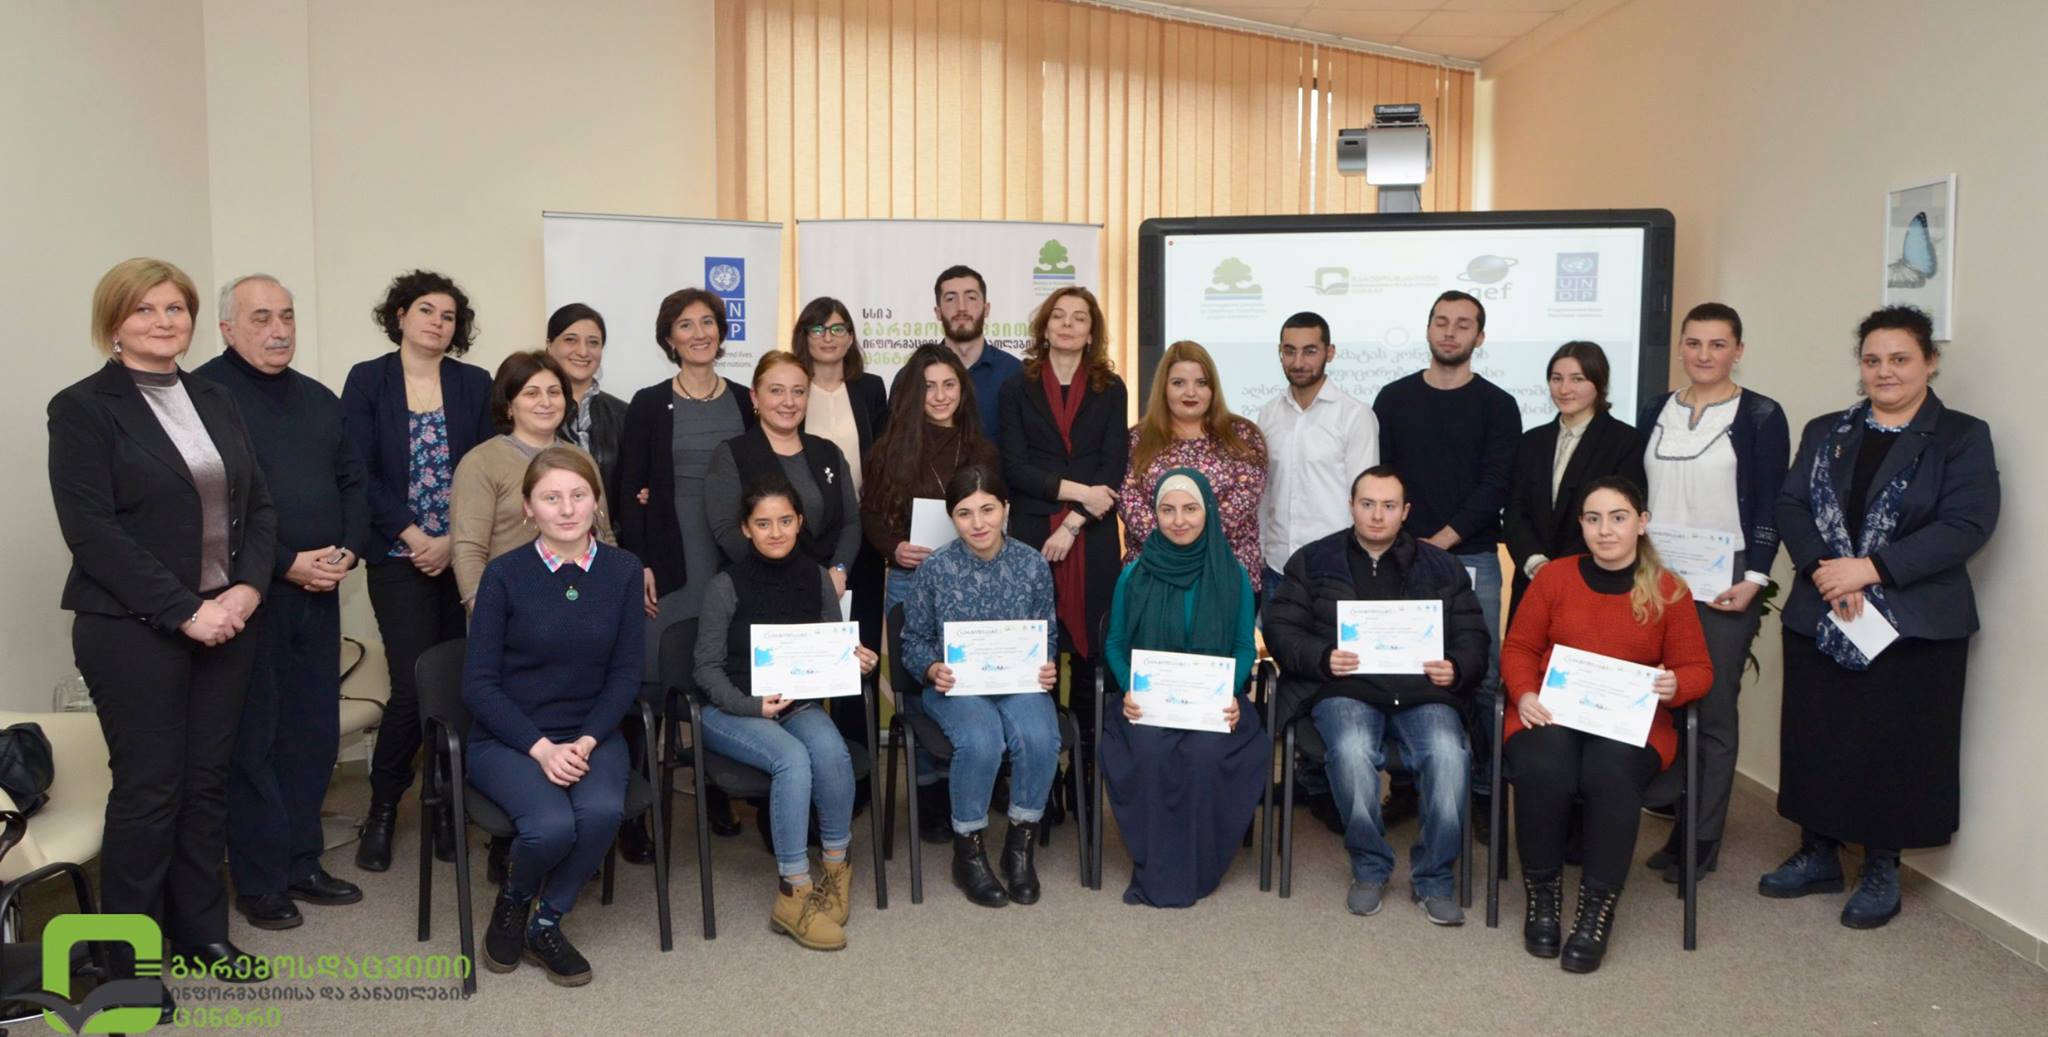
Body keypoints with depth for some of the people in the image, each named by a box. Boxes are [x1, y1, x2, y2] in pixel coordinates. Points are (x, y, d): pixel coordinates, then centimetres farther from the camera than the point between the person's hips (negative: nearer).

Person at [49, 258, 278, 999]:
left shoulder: (214, 400, 11)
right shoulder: (83, 408, -6)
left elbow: (258, 506, 10)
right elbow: (91, 530, -14)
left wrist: (247, 587, -7)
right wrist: (184, 610, -18)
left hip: (226, 620, 5)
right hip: (133, 630, -5)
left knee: (208, 781, 11)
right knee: (147, 789, 1)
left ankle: (201, 931, 25)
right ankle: (130, 957, 16)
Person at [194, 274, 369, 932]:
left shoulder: (319, 399, 15)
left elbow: (352, 481, 17)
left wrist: (349, 549, -1)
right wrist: (285, 564, -16)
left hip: (318, 588, 6)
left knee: (314, 730, 11)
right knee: (253, 735, 2)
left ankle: (301, 863, 23)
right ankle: (258, 882, 13)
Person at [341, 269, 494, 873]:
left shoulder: (474, 385, 8)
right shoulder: (368, 381, 3)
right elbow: (359, 472, -3)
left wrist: (454, 540, -7)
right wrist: (413, 536, -10)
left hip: (464, 557, 2)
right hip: (399, 558, -2)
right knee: (414, 684, -9)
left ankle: (445, 805, 19)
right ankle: (382, 808, 12)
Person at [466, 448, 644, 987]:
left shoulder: (623, 571, 1)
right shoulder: (504, 574, -6)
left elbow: (625, 674, 2)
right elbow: (478, 683, -5)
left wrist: (586, 742, -12)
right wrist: (540, 747, -15)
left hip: (590, 734, 2)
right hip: (507, 738, -2)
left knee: (602, 811, -29)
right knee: (551, 826, -30)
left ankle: (545, 923, 0)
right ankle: (513, 898, 8)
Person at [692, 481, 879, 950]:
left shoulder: (817, 578, 3)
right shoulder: (726, 585, -8)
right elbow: (707, 668, -7)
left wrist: (854, 659, -11)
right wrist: (753, 705, -22)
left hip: (797, 702, 3)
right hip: (730, 710, -3)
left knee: (831, 751, -29)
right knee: (793, 759, -32)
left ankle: (836, 863, -8)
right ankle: (795, 892, -24)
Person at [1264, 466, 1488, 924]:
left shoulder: (1441, 567, 19)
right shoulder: (1313, 560, 15)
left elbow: (1473, 636, 14)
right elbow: (1281, 628, 7)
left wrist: (1455, 668, -9)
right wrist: (1322, 659, -12)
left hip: (1423, 692, 1)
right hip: (1347, 688, -1)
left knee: (1449, 754, -30)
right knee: (1352, 751, -34)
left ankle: (1434, 879, -10)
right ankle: (1369, 869, -10)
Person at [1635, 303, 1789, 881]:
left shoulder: (1761, 416, -1)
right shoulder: (1656, 413, 11)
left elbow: (1769, 505, -4)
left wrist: (1755, 579, -11)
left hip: (1723, 584, -4)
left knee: (1712, 708, 0)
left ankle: (1701, 838, 9)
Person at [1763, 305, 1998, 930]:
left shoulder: (1962, 438, -1)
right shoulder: (1826, 433, 12)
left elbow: (1967, 524, -13)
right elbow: (1791, 505, 3)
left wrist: (1871, 568, -19)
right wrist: (1822, 569, -14)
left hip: (1914, 625, -3)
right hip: (1819, 620, 4)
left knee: (1894, 746, 3)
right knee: (1816, 738, 8)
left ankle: (1882, 871, 20)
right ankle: (1819, 855, 25)